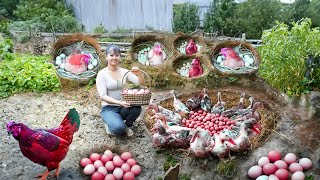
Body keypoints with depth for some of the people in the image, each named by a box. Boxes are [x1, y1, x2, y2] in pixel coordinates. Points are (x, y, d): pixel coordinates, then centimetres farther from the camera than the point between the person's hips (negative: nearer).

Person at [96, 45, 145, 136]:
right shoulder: (102, 74, -10)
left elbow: (141, 83, -3)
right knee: (118, 129, -31)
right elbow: (103, 96, -17)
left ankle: (126, 126, 2)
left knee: (137, 108, -29)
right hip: (109, 108, -4)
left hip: (123, 106, 4)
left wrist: (139, 73, -24)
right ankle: (111, 124, 7)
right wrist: (119, 102, -30)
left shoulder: (124, 72, 2)